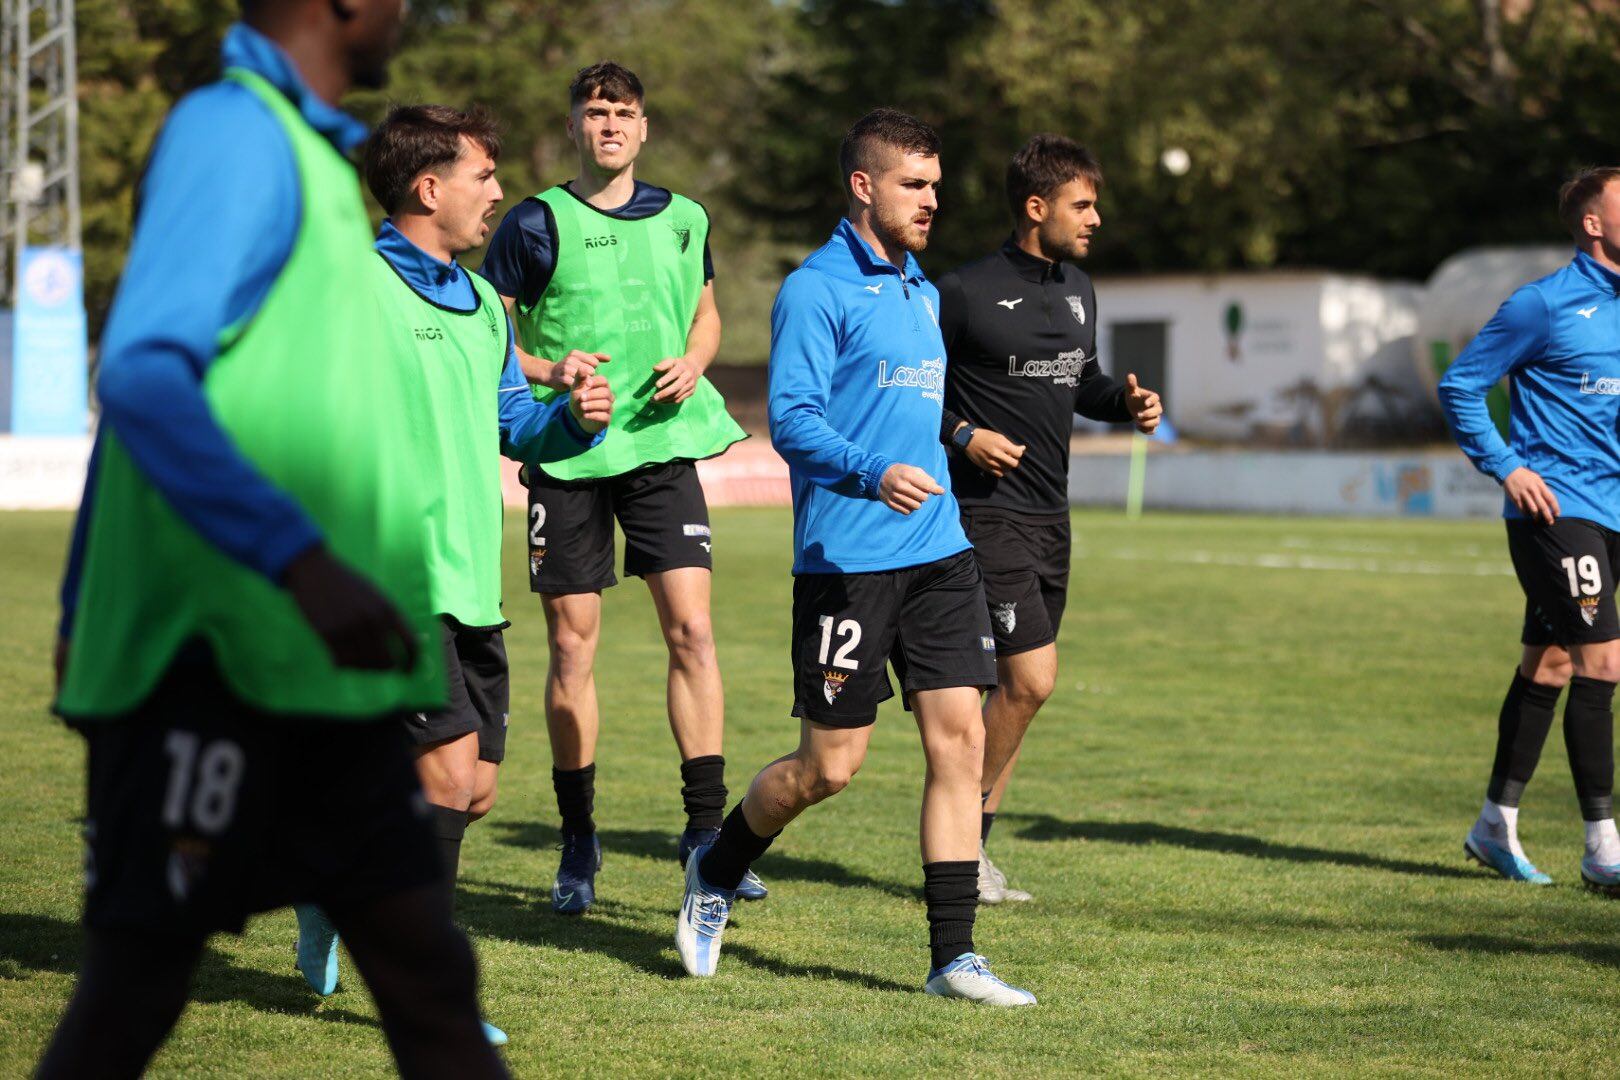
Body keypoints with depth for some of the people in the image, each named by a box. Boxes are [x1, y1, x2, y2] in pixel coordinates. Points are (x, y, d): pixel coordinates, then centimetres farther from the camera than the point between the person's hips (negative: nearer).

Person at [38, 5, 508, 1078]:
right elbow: (145, 375, -21)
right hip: (218, 664, -9)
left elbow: (145, 378, 24)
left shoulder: (298, 150, 18)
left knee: (430, 977, 6)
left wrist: (86, 611, 27)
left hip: (322, 670, 9)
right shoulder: (231, 131, -10)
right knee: (136, 989, -3)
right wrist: (305, 561, -31)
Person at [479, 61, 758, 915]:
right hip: (567, 455, -2)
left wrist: (692, 365, 2)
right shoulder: (536, 224, -1)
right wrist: (547, 372, -16)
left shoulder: (681, 220, 10)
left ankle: (705, 828, -1)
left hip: (663, 445, 2)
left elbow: (705, 313, 23)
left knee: (692, 631, -8)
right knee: (573, 647, 1)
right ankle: (577, 840, 14)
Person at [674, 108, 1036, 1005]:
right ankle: (715, 873, 27)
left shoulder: (923, 294, 17)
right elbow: (791, 419, -18)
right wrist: (871, 475, -32)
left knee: (959, 737, -3)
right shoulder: (817, 290, -8)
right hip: (845, 559, -7)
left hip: (940, 552, 7)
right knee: (829, 764, -1)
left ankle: (953, 956, 0)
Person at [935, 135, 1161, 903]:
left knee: (1019, 685, 9)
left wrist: (1126, 402, 6)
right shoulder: (965, 293, -11)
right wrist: (963, 434, -20)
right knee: (1031, 679, -14)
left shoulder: (1078, 290, 12)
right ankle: (961, 833, 1)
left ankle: (972, 847, 17)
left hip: (1050, 517, 8)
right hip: (988, 513, -8)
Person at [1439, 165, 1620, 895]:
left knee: (1549, 664, 12)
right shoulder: (1545, 305, -9)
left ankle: (1496, 825, 22)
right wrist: (1506, 467, -11)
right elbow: (1460, 385, -5)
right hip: (1555, 506, -7)